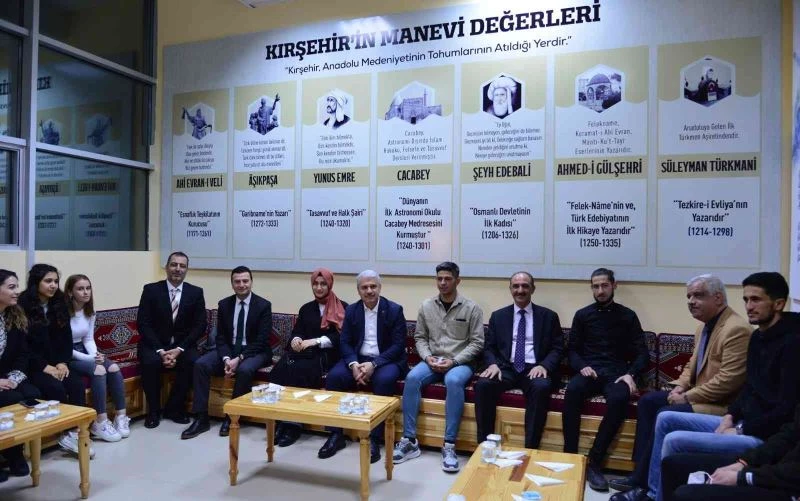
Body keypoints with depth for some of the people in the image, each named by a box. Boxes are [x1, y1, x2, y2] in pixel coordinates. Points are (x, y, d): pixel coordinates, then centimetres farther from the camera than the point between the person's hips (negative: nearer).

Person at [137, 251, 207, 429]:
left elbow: (200, 326, -4)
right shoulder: (151, 289, -4)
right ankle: (153, 411, -7)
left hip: (183, 345, 1)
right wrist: (160, 351, -20)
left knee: (192, 362, -29)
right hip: (154, 344, -1)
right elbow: (143, 324, -9)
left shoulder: (196, 292, 0)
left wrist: (179, 349, -18)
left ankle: (174, 408, -6)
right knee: (150, 362, -31)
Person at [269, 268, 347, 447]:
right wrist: (296, 340, -11)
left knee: (299, 371, -33)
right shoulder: (306, 308, 22)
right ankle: (280, 421, -23)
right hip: (302, 352, 5)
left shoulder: (342, 308, 5)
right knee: (279, 370, -27)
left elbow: (341, 337, -6)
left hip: (326, 355, -4)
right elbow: (297, 331, 13)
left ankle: (293, 424, -24)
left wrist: (316, 341, -17)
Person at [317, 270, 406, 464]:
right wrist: (354, 364, -19)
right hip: (357, 360, 3)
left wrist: (373, 364, -23)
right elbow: (344, 342, 2)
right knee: (333, 376, -24)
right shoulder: (351, 310, 6)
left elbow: (398, 345, -10)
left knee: (384, 380, -35)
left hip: (386, 361, -3)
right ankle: (336, 434, -12)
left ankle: (374, 439, -24)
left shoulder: (394, 310, -4)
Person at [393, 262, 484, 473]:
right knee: (412, 378, -28)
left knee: (454, 381, -36)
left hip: (461, 362, -3)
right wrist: (428, 357, -10)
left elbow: (477, 343, -5)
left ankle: (449, 445, -28)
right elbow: (420, 337, 9)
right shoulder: (426, 306, 5)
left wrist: (454, 361, -16)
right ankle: (409, 440, -19)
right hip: (432, 361, 3)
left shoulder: (471, 308, -3)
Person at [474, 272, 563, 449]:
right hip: (507, 368, 2)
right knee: (483, 384, -29)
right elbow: (489, 347, 11)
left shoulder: (549, 316, 10)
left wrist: (544, 366, -15)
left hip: (534, 369, -1)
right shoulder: (498, 316, 14)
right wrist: (493, 364, -12)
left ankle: (530, 449, -28)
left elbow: (557, 349, 5)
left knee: (541, 387, -36)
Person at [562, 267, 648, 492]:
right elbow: (572, 350, 12)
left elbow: (642, 352, 7)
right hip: (589, 371, 1)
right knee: (572, 390, -34)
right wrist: (582, 366, -10)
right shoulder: (582, 315, 13)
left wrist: (630, 374, -12)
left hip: (616, 372, 0)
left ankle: (594, 462, -27)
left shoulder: (627, 316, 12)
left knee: (619, 399, -36)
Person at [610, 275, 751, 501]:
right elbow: (692, 365, 21)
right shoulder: (704, 327, 10)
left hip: (722, 404, -10)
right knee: (647, 401, 2)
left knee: (665, 415, -22)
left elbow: (729, 380, -26)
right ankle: (643, 472, 2)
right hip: (698, 395, 10)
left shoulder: (737, 329, -21)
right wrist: (680, 387, 1)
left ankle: (644, 483, -9)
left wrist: (688, 397, -20)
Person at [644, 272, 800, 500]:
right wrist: (730, 416, 4)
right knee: (666, 419, 7)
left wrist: (741, 431, -14)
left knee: (674, 440, -21)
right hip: (743, 423, 10)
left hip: (764, 436, -10)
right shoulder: (758, 337, 11)